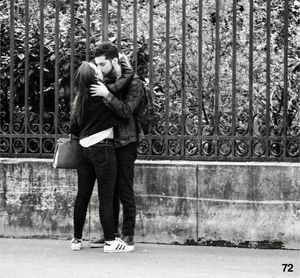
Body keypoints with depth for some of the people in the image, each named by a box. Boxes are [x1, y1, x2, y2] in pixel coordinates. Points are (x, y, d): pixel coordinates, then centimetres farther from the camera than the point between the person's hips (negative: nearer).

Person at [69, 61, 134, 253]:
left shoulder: (81, 97, 7)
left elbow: (74, 128, 11)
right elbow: (127, 77, -12)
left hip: (84, 148, 6)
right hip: (103, 149, -6)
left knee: (83, 195, 11)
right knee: (106, 197, -3)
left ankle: (77, 239, 16)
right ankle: (110, 241, -1)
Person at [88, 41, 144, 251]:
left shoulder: (134, 83, -7)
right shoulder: (106, 82, 11)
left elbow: (126, 111, -19)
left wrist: (107, 95, -27)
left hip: (125, 143, -6)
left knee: (125, 191, -4)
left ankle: (128, 237, 1)